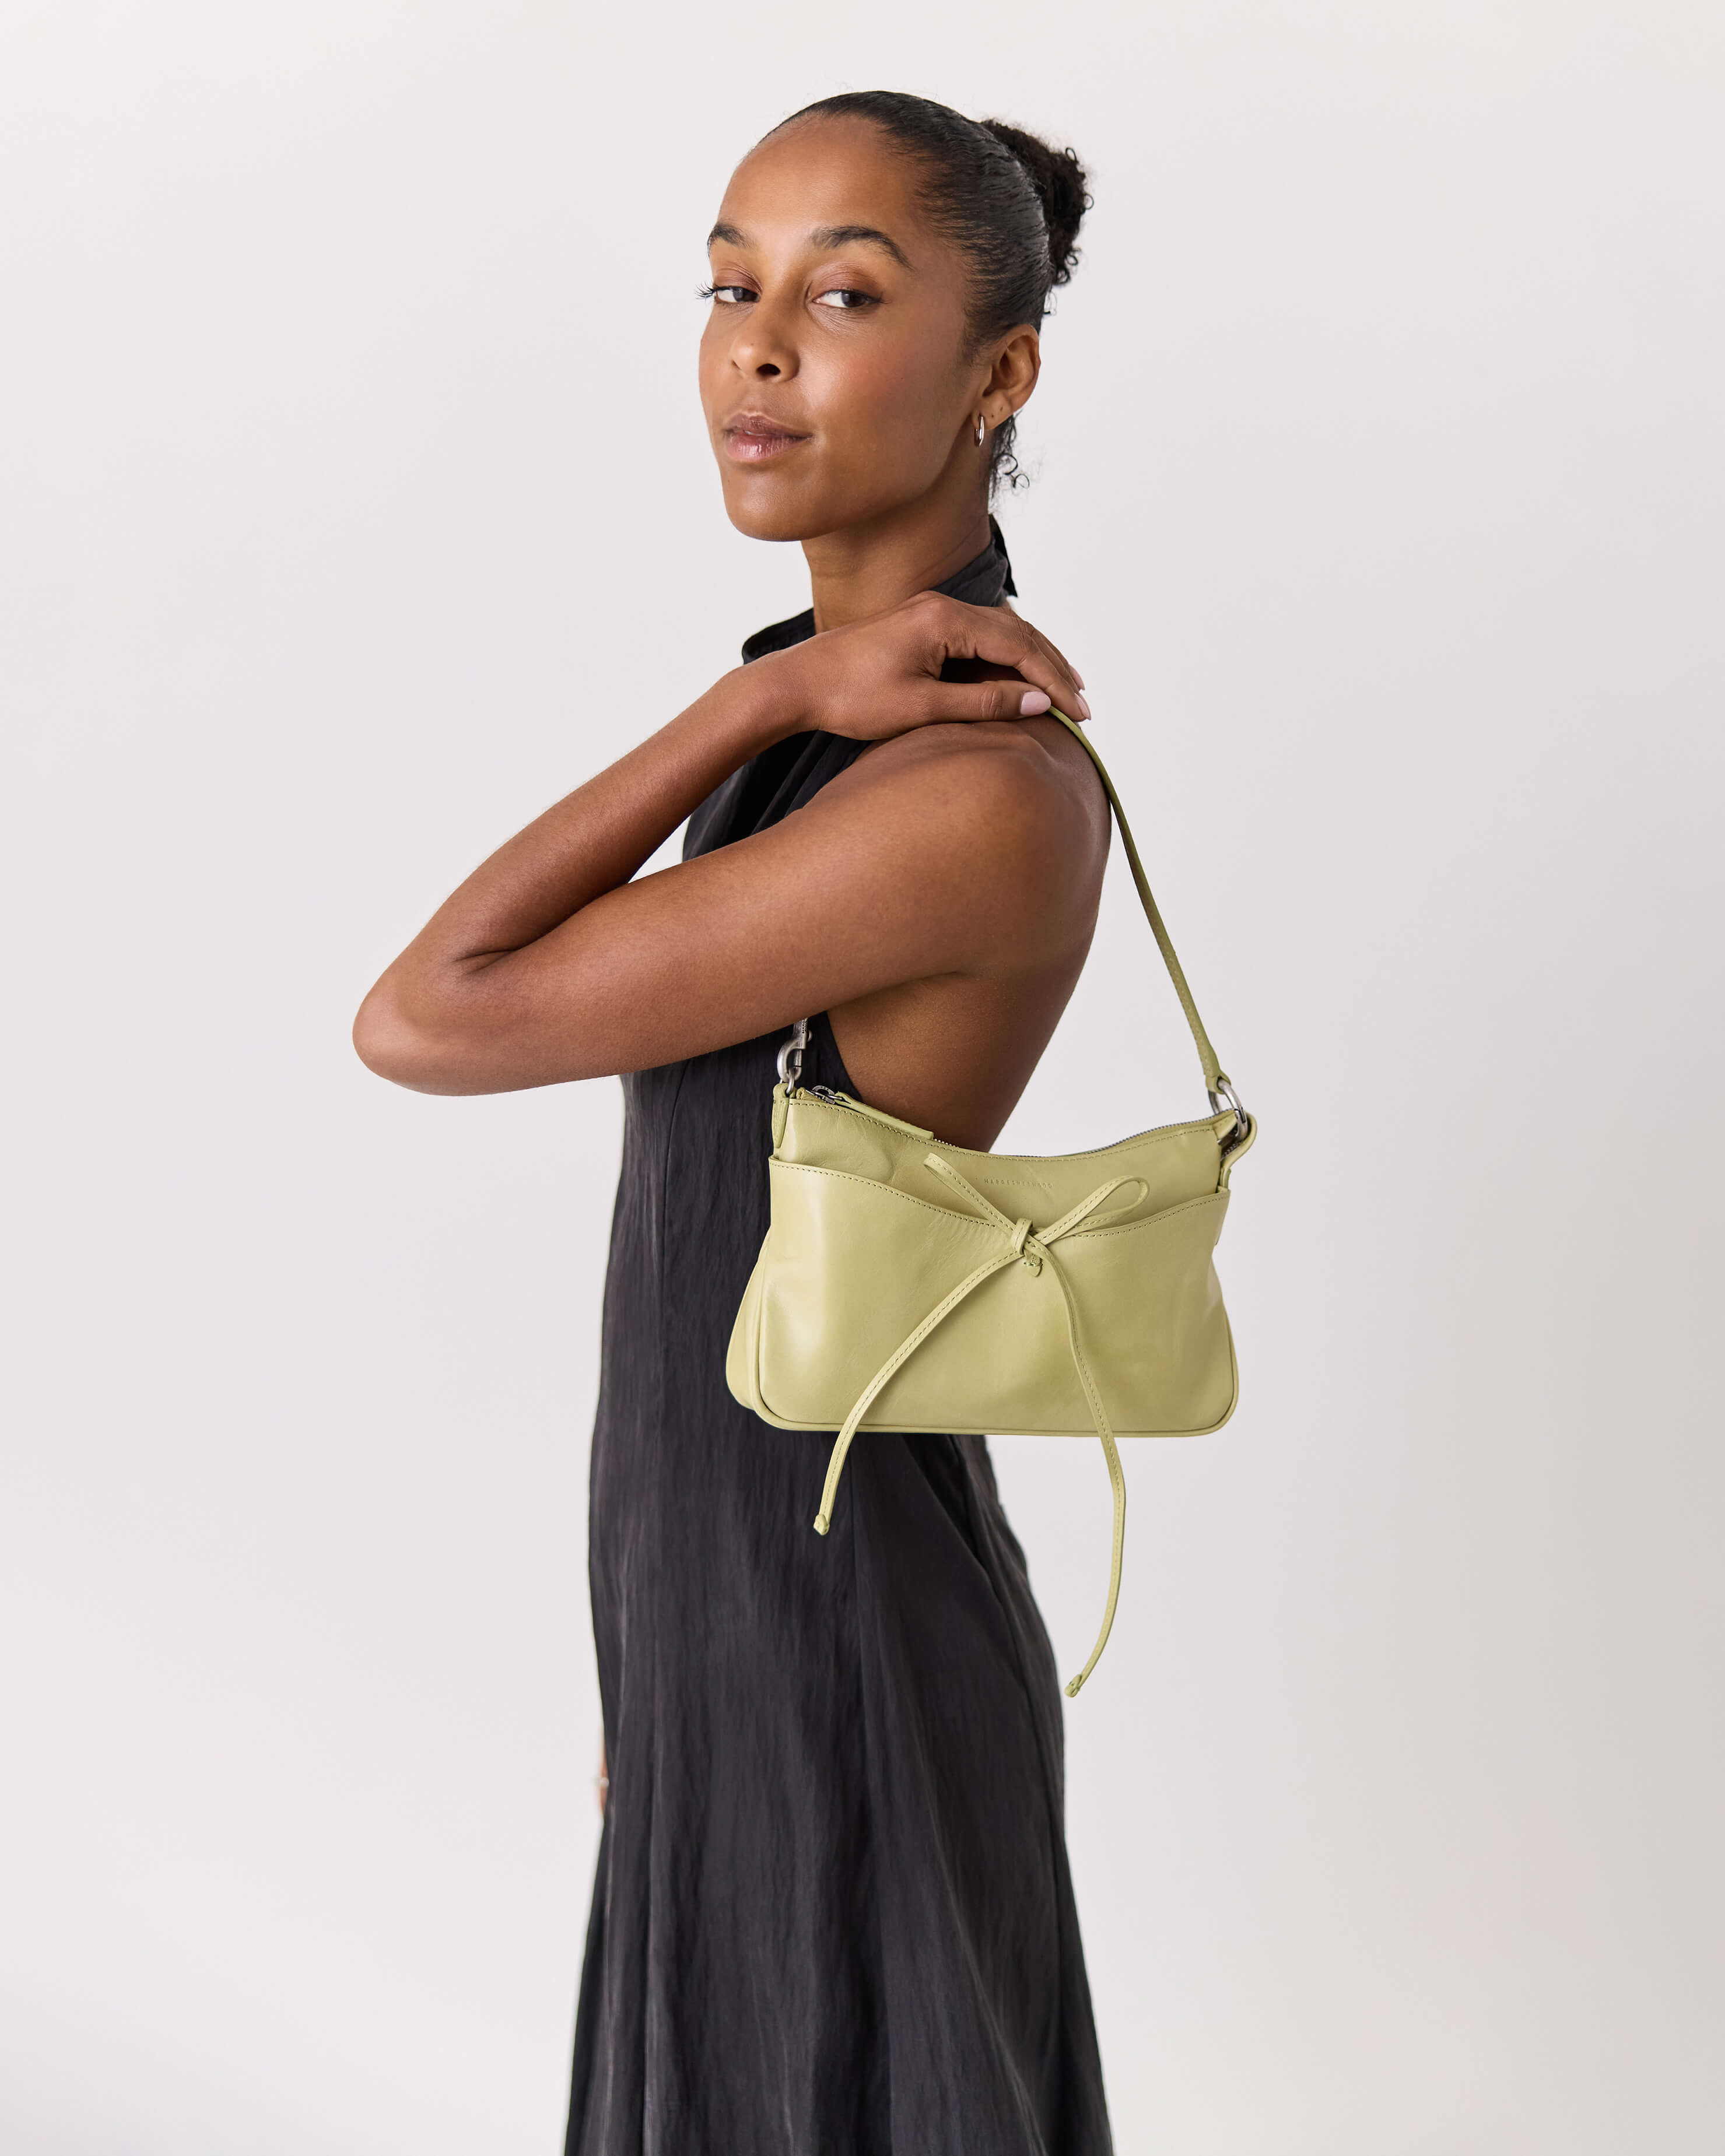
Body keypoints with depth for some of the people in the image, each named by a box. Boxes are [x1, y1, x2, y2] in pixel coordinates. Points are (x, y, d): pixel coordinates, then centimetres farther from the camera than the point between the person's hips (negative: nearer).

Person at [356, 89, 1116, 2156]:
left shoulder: (976, 794, -26)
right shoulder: (846, 735, 6)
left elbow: (422, 1021, -21)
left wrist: (765, 700, -19)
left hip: (823, 1639, -9)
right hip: (754, 1588, 9)